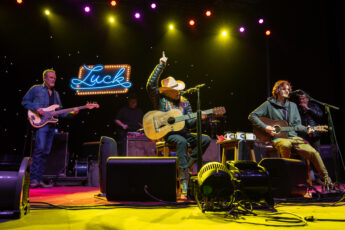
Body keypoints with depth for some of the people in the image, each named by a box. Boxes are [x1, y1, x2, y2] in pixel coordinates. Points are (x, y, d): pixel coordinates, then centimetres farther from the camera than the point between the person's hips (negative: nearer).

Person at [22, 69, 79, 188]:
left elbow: (59, 112, 19)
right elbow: (25, 101, 4)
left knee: (46, 152, 4)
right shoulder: (36, 89, 6)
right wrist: (36, 108, -12)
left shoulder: (56, 94, 22)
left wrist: (71, 112, 4)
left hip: (51, 125, 6)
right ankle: (33, 179, -13)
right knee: (40, 149, -18)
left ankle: (39, 179, 9)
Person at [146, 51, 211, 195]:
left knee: (206, 139, -16)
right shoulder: (160, 100, 2)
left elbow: (189, 123, 12)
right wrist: (161, 65, -13)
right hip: (166, 133, -5)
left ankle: (186, 165, -13)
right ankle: (184, 177, -35)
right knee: (182, 141, -36)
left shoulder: (184, 102, 14)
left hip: (183, 133, 5)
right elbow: (150, 84, -14)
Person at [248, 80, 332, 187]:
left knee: (313, 152, -20)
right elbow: (252, 116, -1)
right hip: (277, 138, -4)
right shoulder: (269, 104, 5)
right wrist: (265, 127, -13)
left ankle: (326, 180, -5)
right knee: (285, 145, -41)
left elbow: (296, 124, 19)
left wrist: (306, 129, -2)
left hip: (292, 136, 4)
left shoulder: (292, 105, 19)